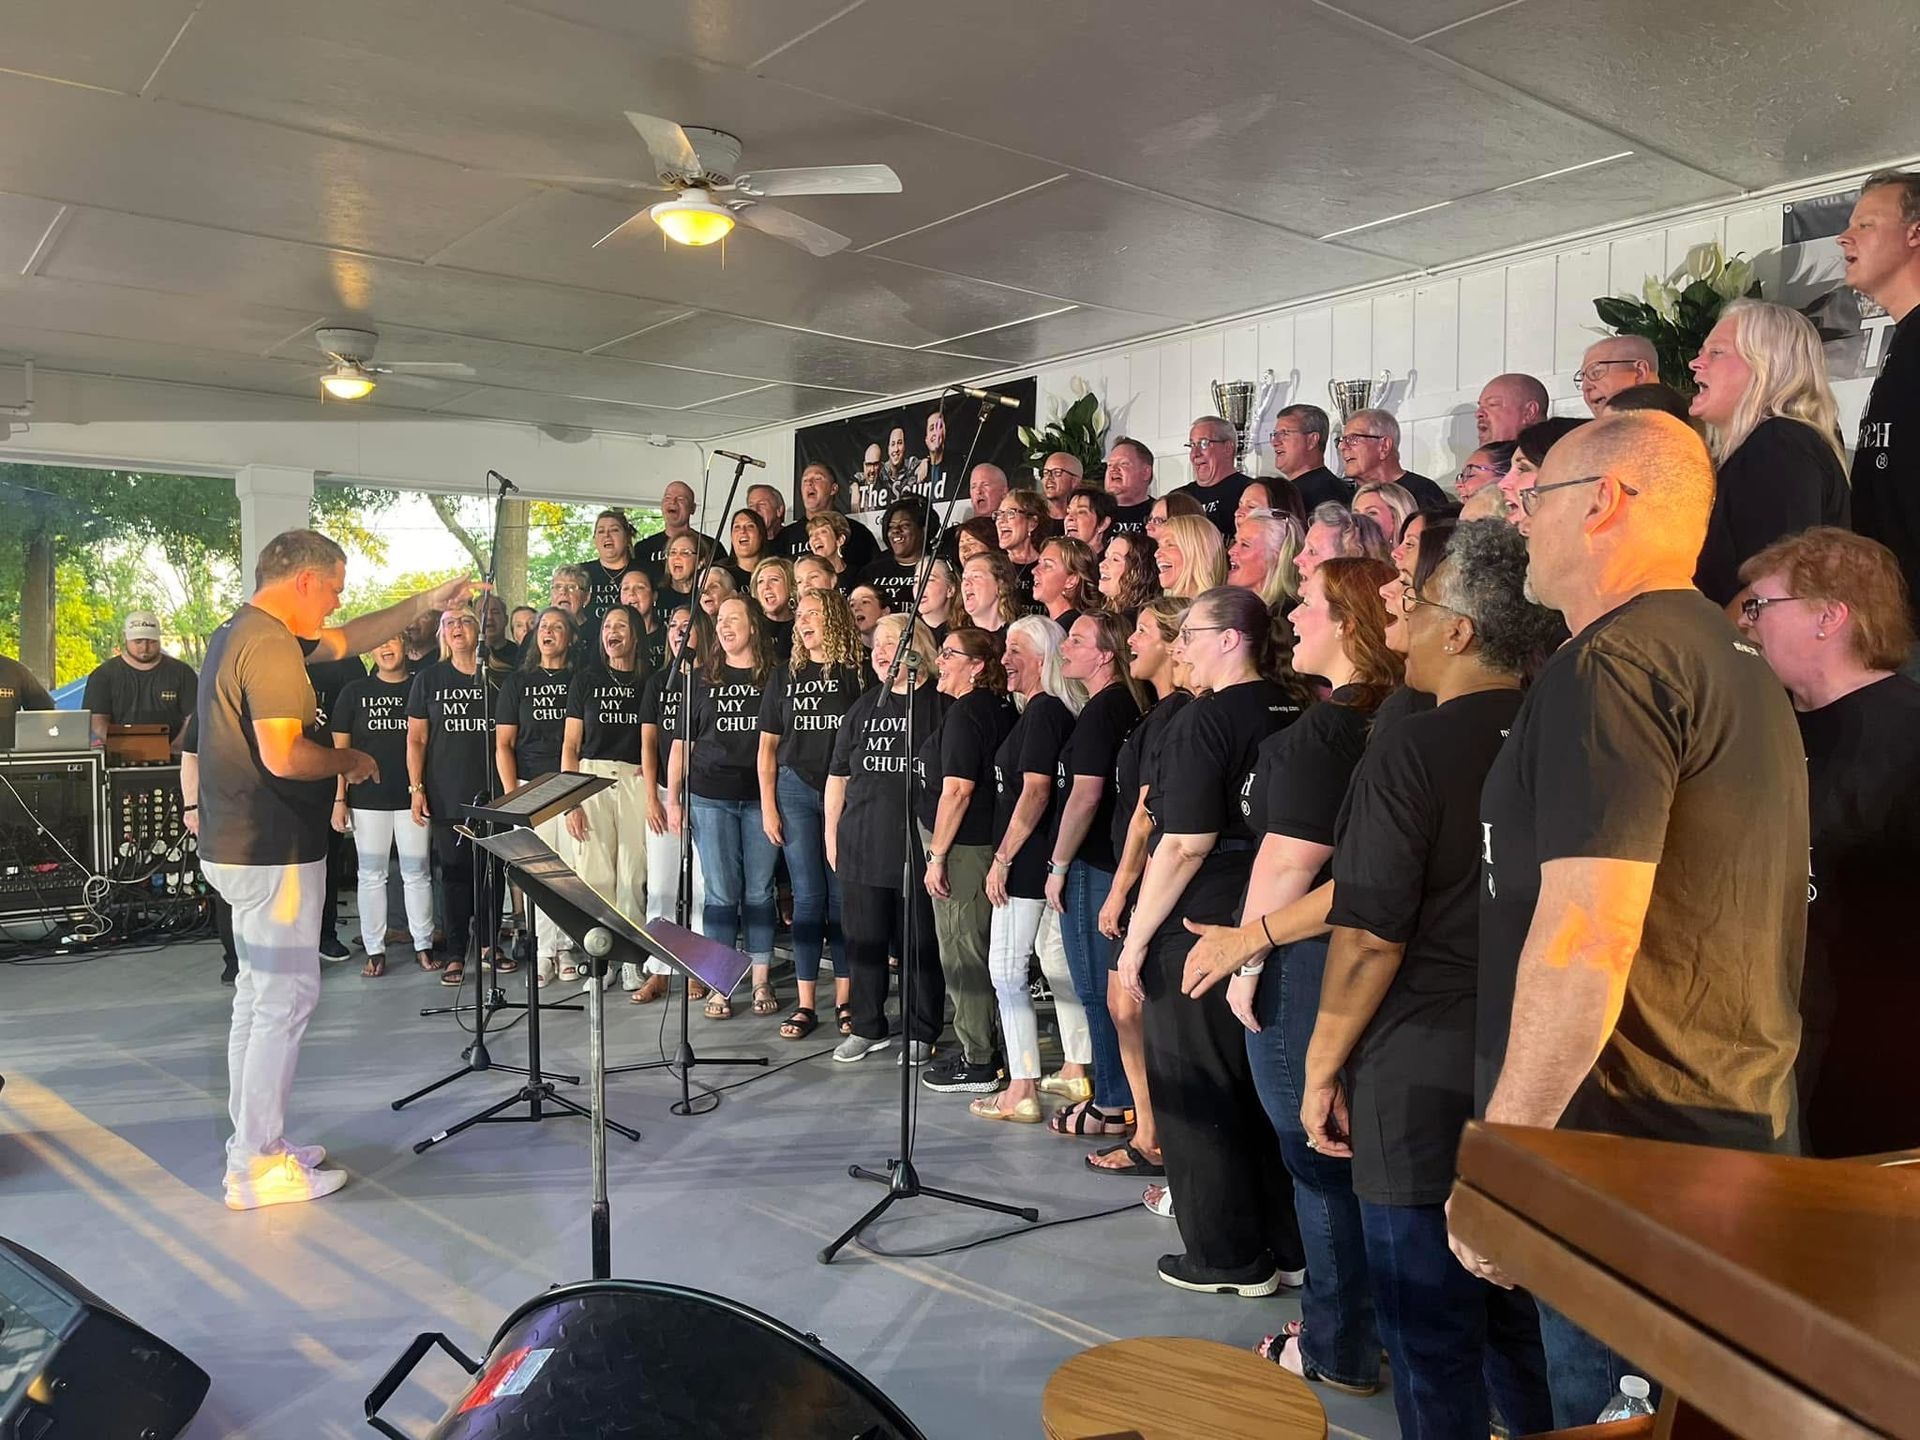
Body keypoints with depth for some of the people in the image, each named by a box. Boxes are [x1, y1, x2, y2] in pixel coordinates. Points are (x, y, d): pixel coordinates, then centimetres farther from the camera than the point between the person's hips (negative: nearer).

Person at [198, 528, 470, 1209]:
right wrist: (350, 760, -10)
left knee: (259, 995, 16)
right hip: (273, 853, -11)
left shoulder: (239, 634, 13)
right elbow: (284, 756, -28)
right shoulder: (269, 645, -19)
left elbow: (345, 640, 24)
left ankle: (253, 1143, 26)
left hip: (241, 848, 11)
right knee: (285, 999, -4)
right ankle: (259, 1168, 3)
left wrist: (425, 603, 21)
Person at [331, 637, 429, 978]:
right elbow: (341, 749, 6)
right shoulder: (356, 691, 6)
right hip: (367, 797, 0)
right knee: (371, 874, 5)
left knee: (417, 873, 4)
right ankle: (375, 950, 13)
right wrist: (339, 798, 0)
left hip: (411, 796, 0)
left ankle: (423, 946, 14)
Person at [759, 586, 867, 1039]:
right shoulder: (786, 674, 10)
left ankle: (845, 1000, 12)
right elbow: (768, 746, 12)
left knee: (843, 895, 3)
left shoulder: (857, 671, 0)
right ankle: (806, 1005, 8)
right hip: (796, 788, 3)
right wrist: (768, 806, 5)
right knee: (807, 896, 4)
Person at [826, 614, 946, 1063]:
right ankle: (867, 1028, 26)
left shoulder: (937, 705, -4)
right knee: (864, 941, 12)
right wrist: (831, 831, 14)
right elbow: (838, 775, 18)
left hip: (918, 847, -5)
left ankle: (920, 1033, 18)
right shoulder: (864, 707, 13)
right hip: (862, 846, 5)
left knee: (919, 945, 4)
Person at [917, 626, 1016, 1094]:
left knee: (961, 953, -1)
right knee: (972, 949, 17)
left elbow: (956, 790, -22)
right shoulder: (998, 708, 12)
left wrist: (937, 855, -17)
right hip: (982, 844, 10)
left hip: (963, 848, -10)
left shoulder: (966, 712, -17)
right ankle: (977, 1045, 28)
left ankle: (977, 1064, 7)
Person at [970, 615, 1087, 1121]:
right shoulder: (1057, 710, 13)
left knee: (1006, 969, -5)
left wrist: (1002, 858, -20)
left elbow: (1035, 790, -22)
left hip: (1028, 859, -10)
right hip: (1050, 860, 10)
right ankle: (1076, 1072, 27)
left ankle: (1021, 1093, -2)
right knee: (1057, 960, 17)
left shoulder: (1042, 711, -15)